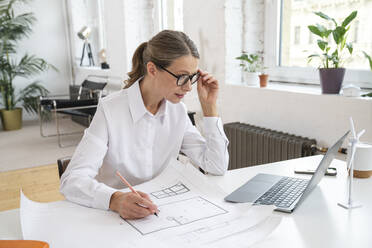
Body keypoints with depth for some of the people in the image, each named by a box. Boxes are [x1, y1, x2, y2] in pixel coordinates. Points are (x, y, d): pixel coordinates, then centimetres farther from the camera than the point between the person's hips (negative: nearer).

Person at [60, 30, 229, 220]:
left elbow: (217, 167, -2)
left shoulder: (177, 111, 1)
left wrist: (209, 106, -6)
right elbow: (72, 180, -22)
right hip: (111, 215, -3)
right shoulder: (111, 110, -15)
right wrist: (115, 199, -41)